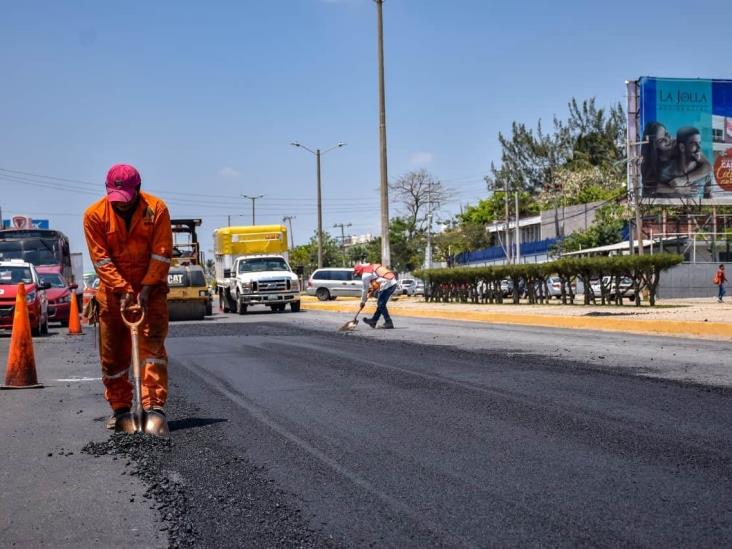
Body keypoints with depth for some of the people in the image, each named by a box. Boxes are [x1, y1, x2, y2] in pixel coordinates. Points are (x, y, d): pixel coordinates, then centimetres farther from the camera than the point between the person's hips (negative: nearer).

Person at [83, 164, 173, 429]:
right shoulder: (95, 214, -9)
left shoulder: (157, 209, -12)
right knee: (112, 353, 6)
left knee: (152, 344, -12)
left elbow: (161, 255, -12)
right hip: (113, 290, 2)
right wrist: (123, 289, -19)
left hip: (151, 288, -1)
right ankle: (119, 408, 19)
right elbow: (100, 258, -11)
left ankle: (155, 405, -14)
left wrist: (146, 289, -19)